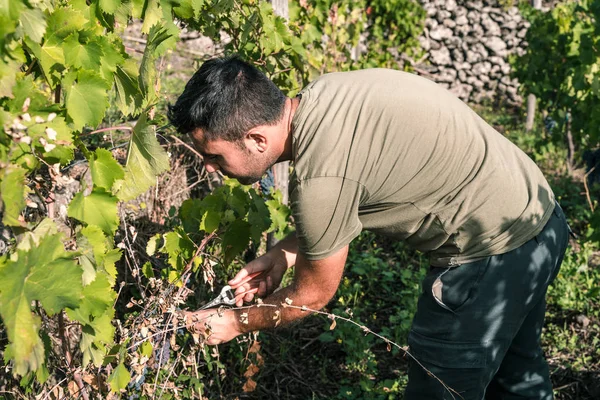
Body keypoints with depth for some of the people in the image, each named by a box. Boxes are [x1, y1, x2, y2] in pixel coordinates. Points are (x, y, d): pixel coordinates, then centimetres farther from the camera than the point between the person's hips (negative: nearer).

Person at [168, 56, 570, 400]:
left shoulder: (319, 179, -29)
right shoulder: (321, 93, -4)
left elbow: (313, 295, -12)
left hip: (494, 254, -9)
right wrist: (284, 253, 6)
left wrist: (233, 323, 3)